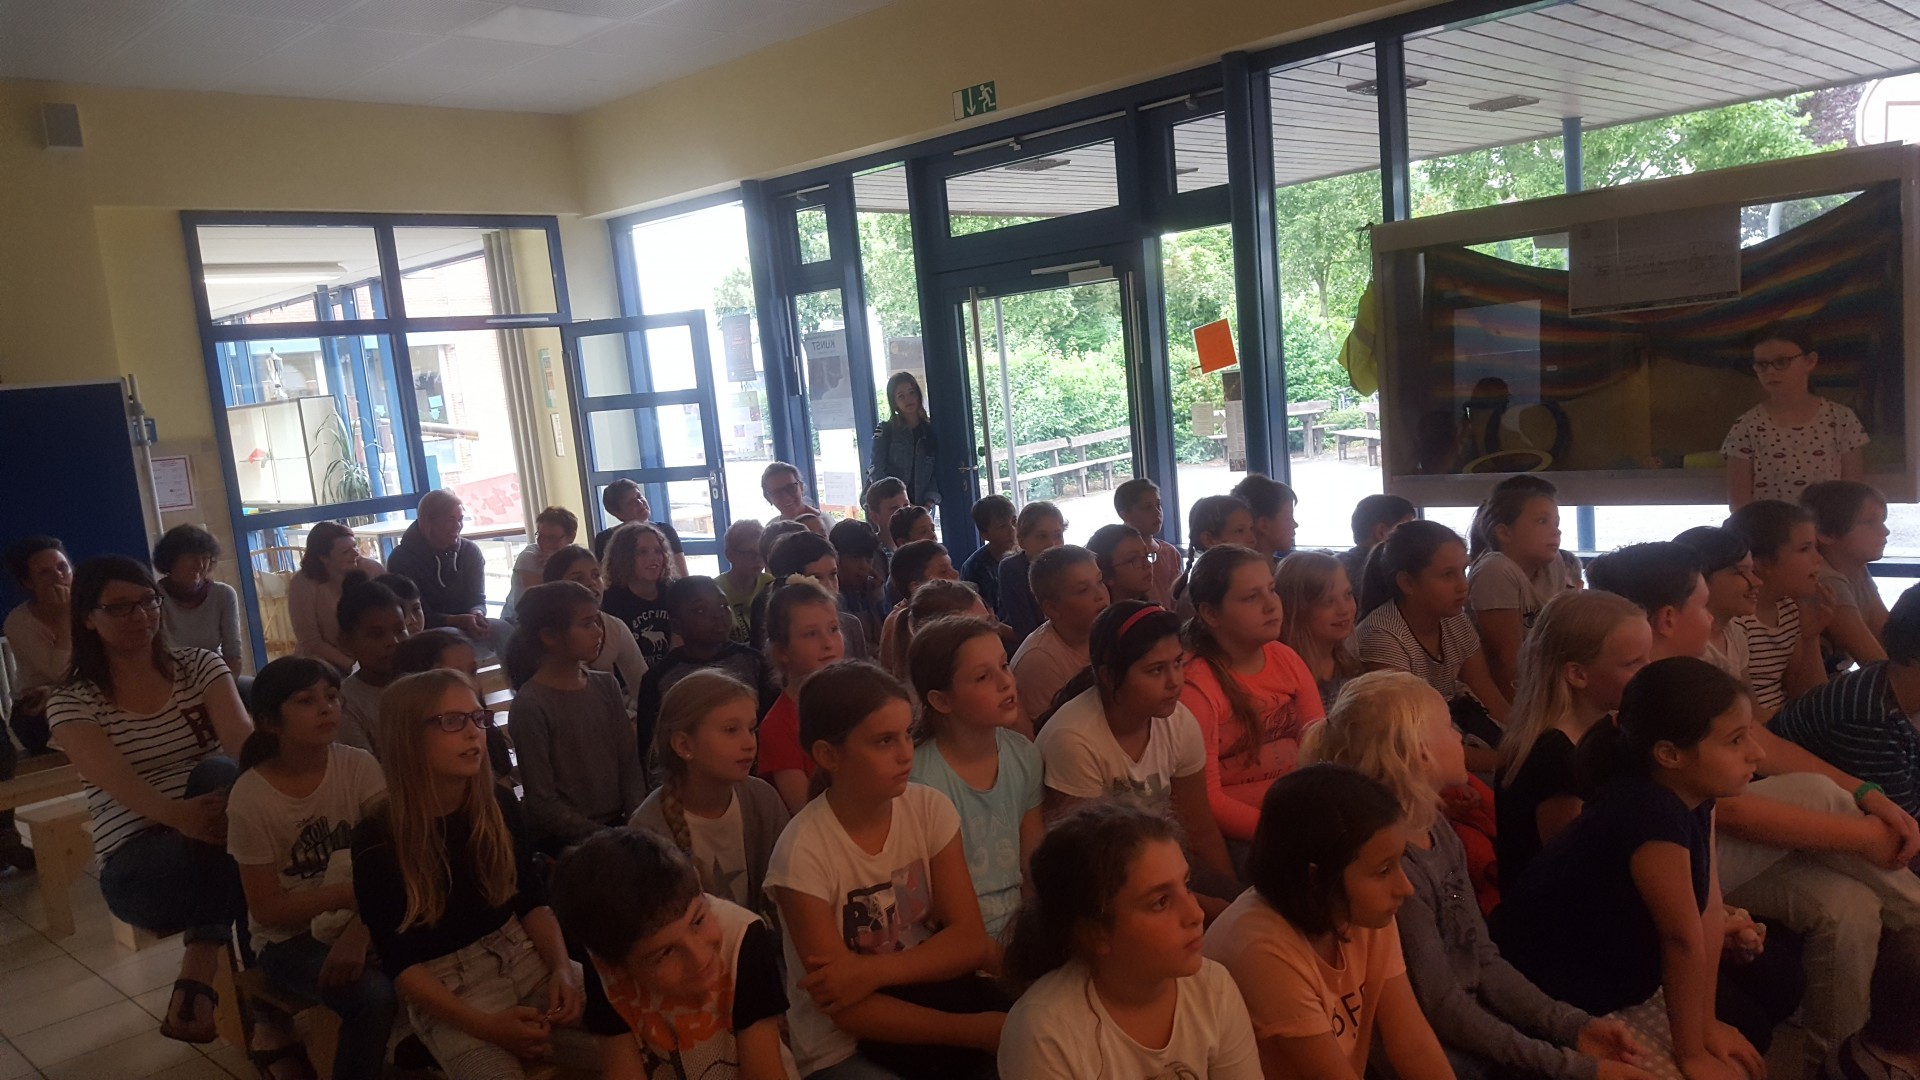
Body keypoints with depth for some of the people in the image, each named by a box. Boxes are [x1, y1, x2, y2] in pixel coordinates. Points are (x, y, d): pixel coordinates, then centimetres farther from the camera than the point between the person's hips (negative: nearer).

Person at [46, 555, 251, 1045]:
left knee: (216, 775, -32)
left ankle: (199, 969, -27)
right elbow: (114, 779, -17)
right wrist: (176, 814, -38)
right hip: (138, 863, -3)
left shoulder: (199, 666, 6)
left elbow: (241, 734, -12)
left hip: (217, 841, 3)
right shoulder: (72, 702, 1)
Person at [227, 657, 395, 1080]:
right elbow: (267, 909, -9)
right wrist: (351, 892, -21)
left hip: (363, 921, 3)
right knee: (373, 996, -29)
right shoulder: (250, 798, -12)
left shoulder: (359, 767, -7)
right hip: (290, 937, -2)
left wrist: (358, 932, -30)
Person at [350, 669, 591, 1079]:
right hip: (446, 988, -3)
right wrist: (483, 1025, -20)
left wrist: (561, 969, -10)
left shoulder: (501, 805, 0)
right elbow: (400, 962, -10)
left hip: (525, 955, 4)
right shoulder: (378, 840, -12)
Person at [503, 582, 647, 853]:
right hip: (564, 841, -6)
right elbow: (543, 803, -11)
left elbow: (630, 764, 7)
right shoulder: (530, 706, -10)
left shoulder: (606, 686, 7)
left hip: (618, 824, 6)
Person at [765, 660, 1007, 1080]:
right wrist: (978, 1030, -22)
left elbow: (969, 941, -7)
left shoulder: (930, 809, -6)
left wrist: (873, 971, -22)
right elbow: (848, 1012, -16)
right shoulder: (804, 852, -18)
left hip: (932, 996, 4)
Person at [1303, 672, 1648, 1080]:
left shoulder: (1438, 831, 3)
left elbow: (1485, 960, 7)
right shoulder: (1393, 867, -25)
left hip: (1470, 1020, 8)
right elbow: (1443, 1009, -19)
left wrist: (1574, 1026, -4)